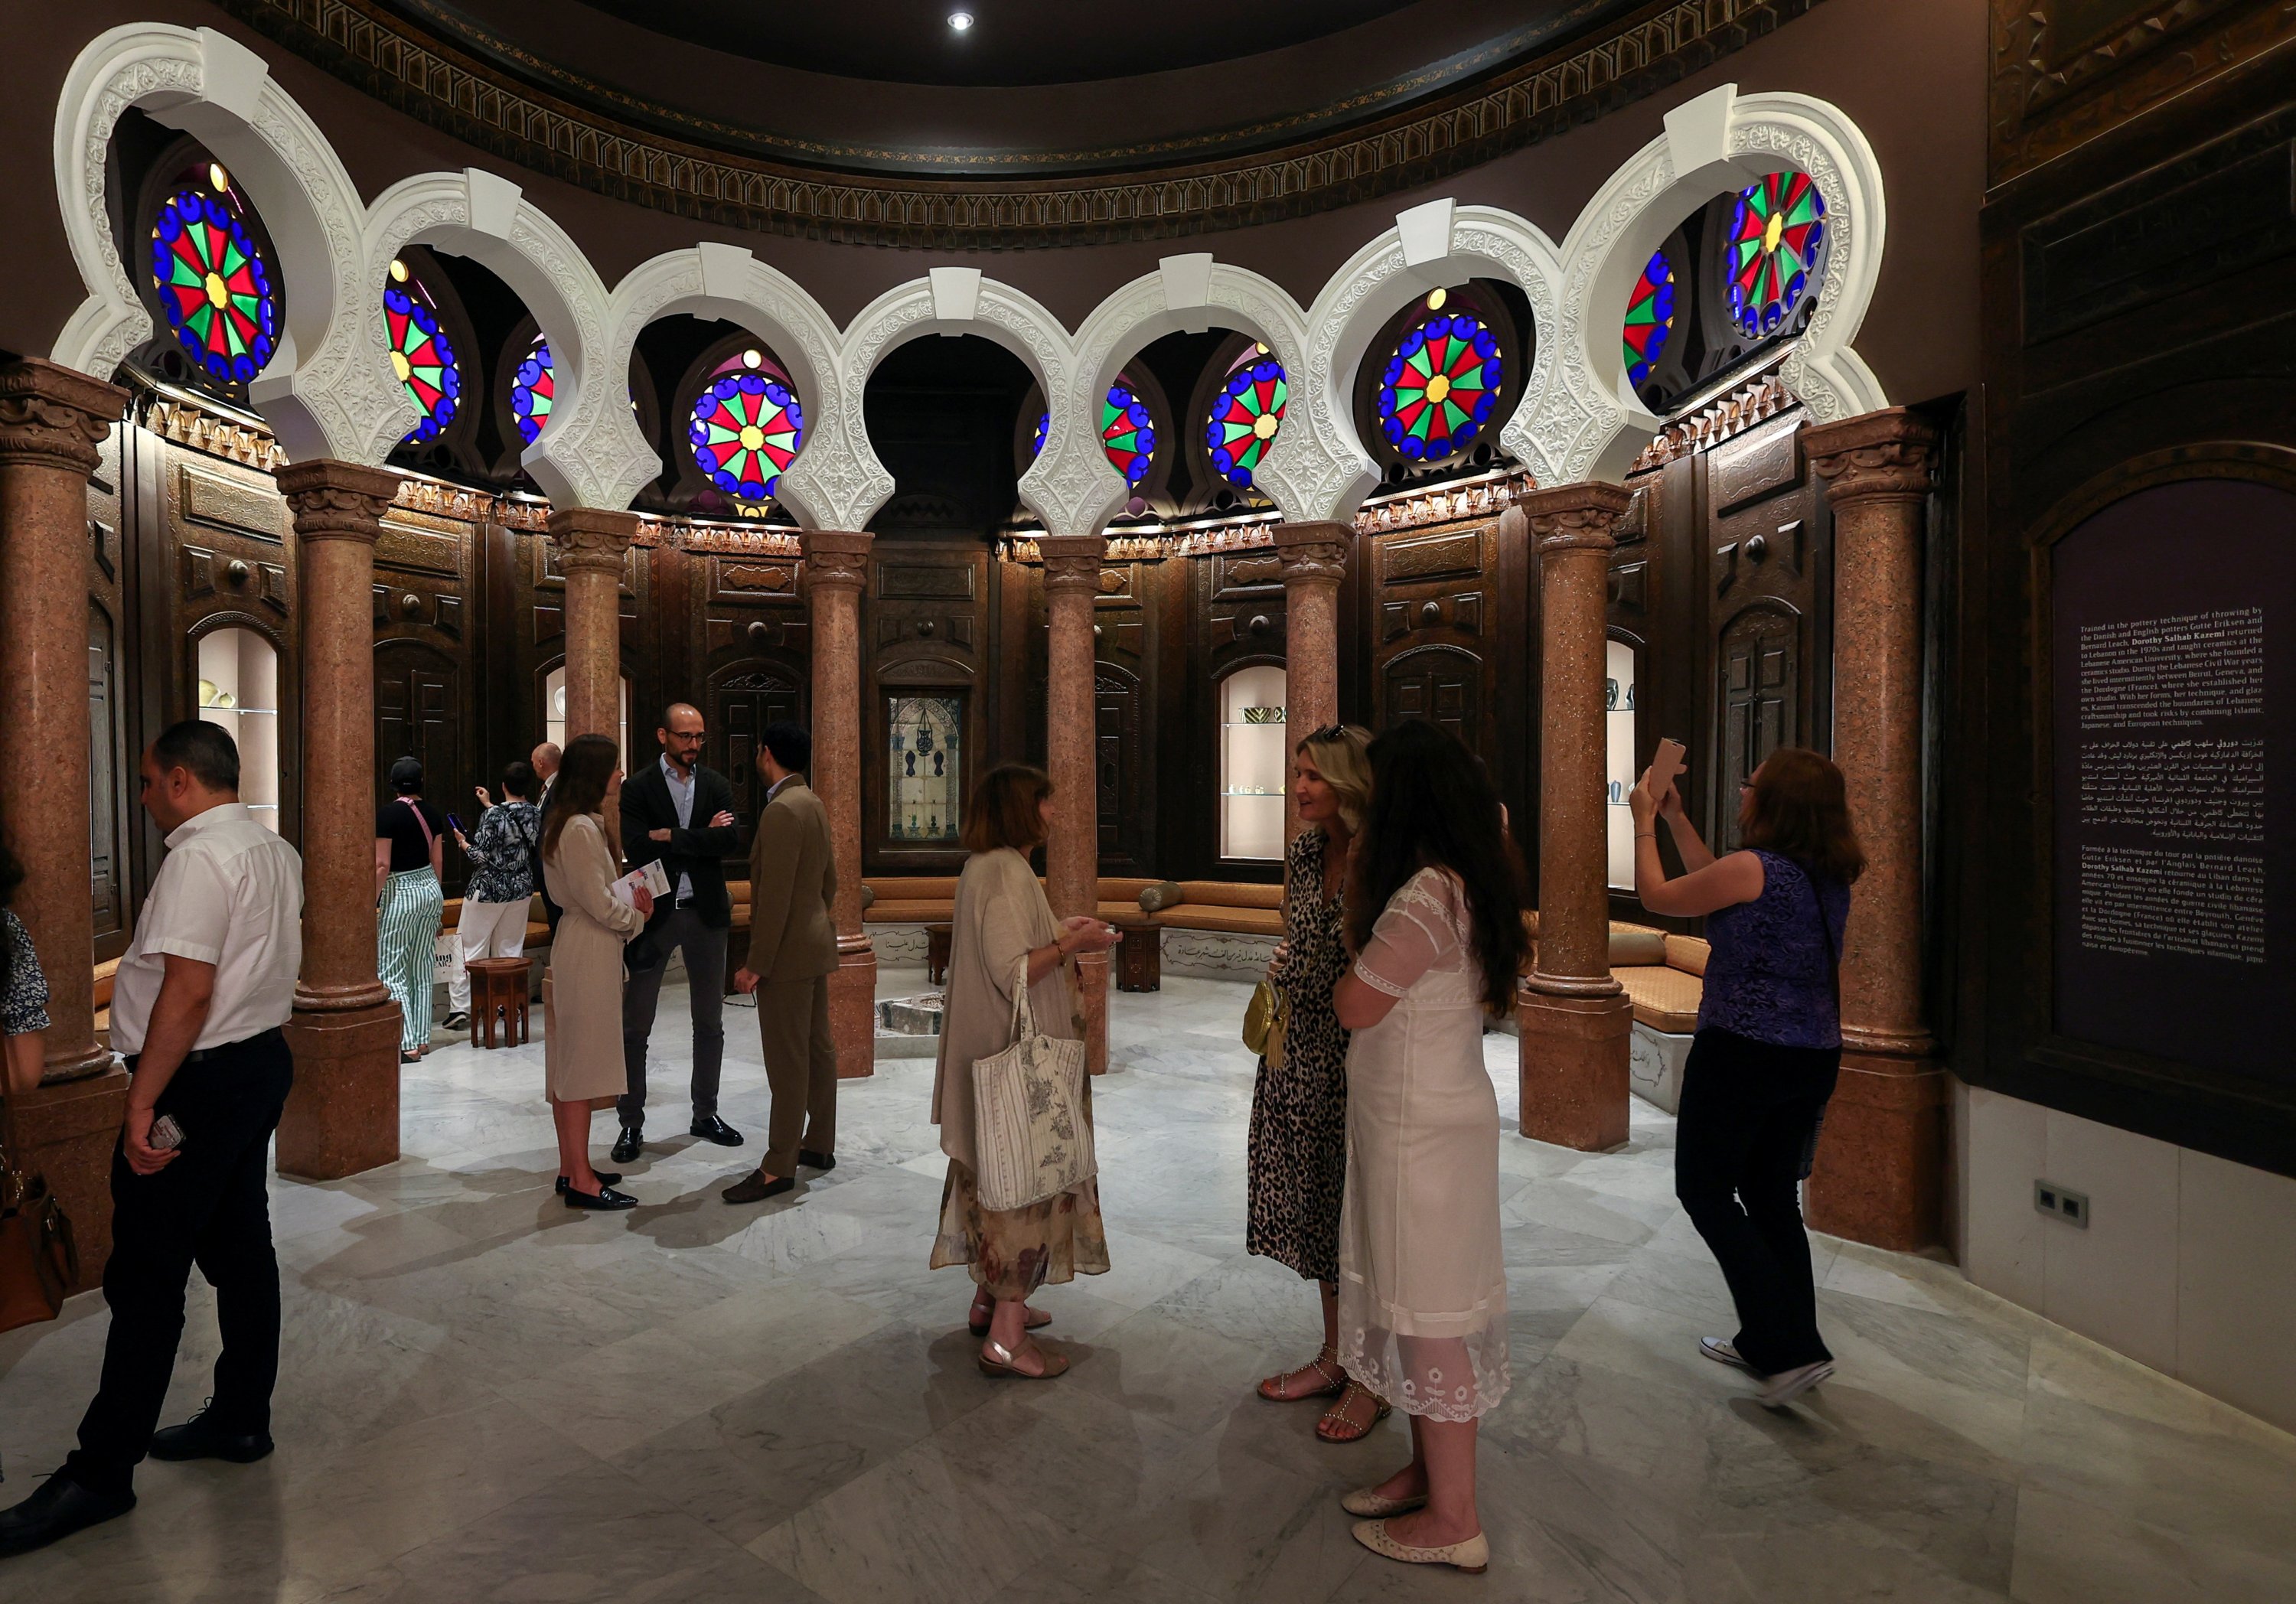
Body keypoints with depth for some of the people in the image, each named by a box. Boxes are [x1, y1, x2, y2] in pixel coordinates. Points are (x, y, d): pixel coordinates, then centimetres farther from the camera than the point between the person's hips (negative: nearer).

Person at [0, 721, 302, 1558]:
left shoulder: (199, 859, -18)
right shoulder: (278, 852, 11)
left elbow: (188, 991, -24)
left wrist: (143, 1107, -21)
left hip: (199, 1081, -9)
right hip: (264, 1060, 9)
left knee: (146, 1276, 1)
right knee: (240, 1247, 17)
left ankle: (101, 1472, 13)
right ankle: (241, 1419, 29)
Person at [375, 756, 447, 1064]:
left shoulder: (386, 813, -13)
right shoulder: (432, 813, 4)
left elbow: (382, 865, -16)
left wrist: (372, 904, -10)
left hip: (400, 893, -6)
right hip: (430, 889, 6)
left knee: (391, 971, 0)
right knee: (422, 968, 12)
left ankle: (407, 1044, -3)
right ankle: (422, 1038, 17)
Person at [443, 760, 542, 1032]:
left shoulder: (493, 815, -17)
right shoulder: (536, 814, -1)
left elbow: (481, 856, -15)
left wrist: (463, 842, 3)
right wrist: (489, 805, 26)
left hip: (488, 890, -5)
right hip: (521, 888, 5)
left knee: (469, 948, 4)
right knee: (511, 948, 13)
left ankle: (460, 1007, 4)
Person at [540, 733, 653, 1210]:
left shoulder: (571, 824, 13)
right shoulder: (580, 829, -18)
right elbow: (599, 904, -19)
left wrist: (629, 903, 7)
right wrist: (636, 915, -2)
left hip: (575, 949, 10)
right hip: (589, 954, -10)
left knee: (570, 1064, 15)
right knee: (582, 1065, -3)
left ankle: (571, 1169, 25)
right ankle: (582, 1181, 5)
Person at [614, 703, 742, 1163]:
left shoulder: (716, 784, 4)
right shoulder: (637, 788, -4)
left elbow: (731, 840, -10)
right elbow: (638, 850, -17)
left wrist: (672, 837, -15)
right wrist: (702, 838, -14)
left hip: (706, 912, 3)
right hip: (654, 913, -3)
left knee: (710, 1023, 12)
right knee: (635, 1027, 3)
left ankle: (706, 1114, 26)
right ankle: (632, 1123, 17)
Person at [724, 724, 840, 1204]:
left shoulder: (781, 810, -19)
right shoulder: (813, 804, 11)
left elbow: (774, 897, -22)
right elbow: (829, 879, 18)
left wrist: (756, 964, -19)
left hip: (789, 952, -10)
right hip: (816, 945, 10)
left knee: (788, 1062, -3)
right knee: (818, 1048, 16)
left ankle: (778, 1168, 6)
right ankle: (819, 1145, 28)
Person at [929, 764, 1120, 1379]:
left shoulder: (985, 868, 11)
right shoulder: (1008, 873, -21)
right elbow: (1013, 973, -27)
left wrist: (1059, 934, 14)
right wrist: (1071, 943, -17)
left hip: (994, 1048, 10)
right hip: (1017, 1055, -10)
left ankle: (992, 1299, 33)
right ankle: (1006, 1336, 9)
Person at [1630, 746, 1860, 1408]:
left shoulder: (1753, 868, -19)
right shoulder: (1831, 878, 7)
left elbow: (1657, 895, -5)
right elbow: (1721, 891, 18)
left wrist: (1645, 823, 10)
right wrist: (1677, 818, 22)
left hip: (1742, 1053, -8)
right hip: (1813, 1057, 8)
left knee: (1705, 1189, 6)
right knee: (1773, 1198, 18)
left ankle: (1793, 1348, 5)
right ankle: (1768, 1342, 29)